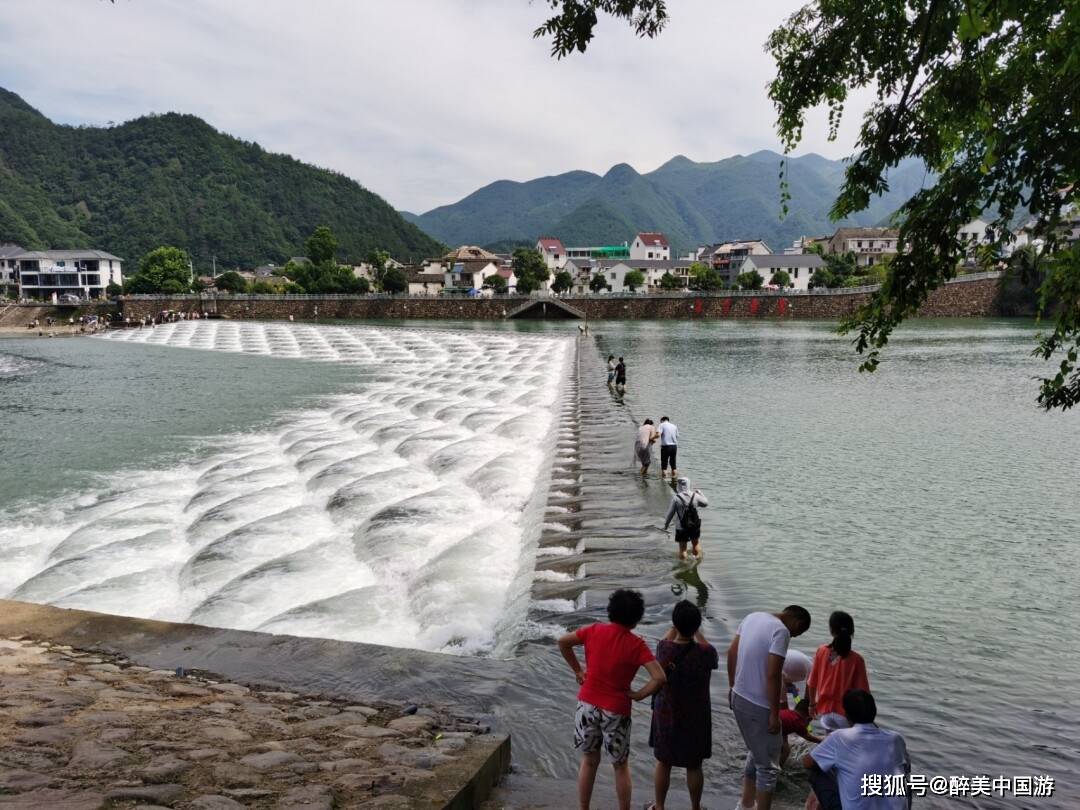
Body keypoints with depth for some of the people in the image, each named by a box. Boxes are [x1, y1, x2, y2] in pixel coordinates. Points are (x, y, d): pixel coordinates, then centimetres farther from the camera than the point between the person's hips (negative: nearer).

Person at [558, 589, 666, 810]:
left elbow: (563, 642, 5)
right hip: (616, 711, -3)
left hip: (588, 704, 3)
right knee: (621, 766, 16)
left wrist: (577, 670, 11)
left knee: (589, 761, 18)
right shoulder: (636, 645, -13)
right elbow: (660, 678, -21)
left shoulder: (594, 631, -5)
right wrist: (638, 695, -7)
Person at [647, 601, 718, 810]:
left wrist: (678, 625, 14)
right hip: (695, 719, -1)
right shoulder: (705, 653, -23)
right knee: (694, 766, 17)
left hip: (666, 716, 1)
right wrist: (697, 631, 10)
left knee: (663, 763, 18)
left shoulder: (664, 649, -19)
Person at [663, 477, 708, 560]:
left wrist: (666, 524, 4)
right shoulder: (695, 496, -9)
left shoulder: (676, 498, -16)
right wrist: (700, 493, 23)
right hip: (694, 526, 3)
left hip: (681, 527, -3)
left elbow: (670, 513, -10)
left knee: (682, 548, 9)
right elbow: (705, 503, 10)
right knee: (696, 544, 25)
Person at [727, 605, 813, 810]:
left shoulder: (753, 617, 5)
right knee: (768, 765, 7)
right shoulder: (781, 631, -19)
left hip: (739, 697, 8)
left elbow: (731, 653, 11)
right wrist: (775, 714, -17)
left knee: (755, 753, 26)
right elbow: (772, 675, -23)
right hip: (758, 706, -8)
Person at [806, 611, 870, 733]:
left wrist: (812, 704, 15)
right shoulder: (856, 659, -17)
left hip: (824, 710, 3)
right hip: (846, 713, -3)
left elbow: (812, 683, -1)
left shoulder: (822, 651, -9)